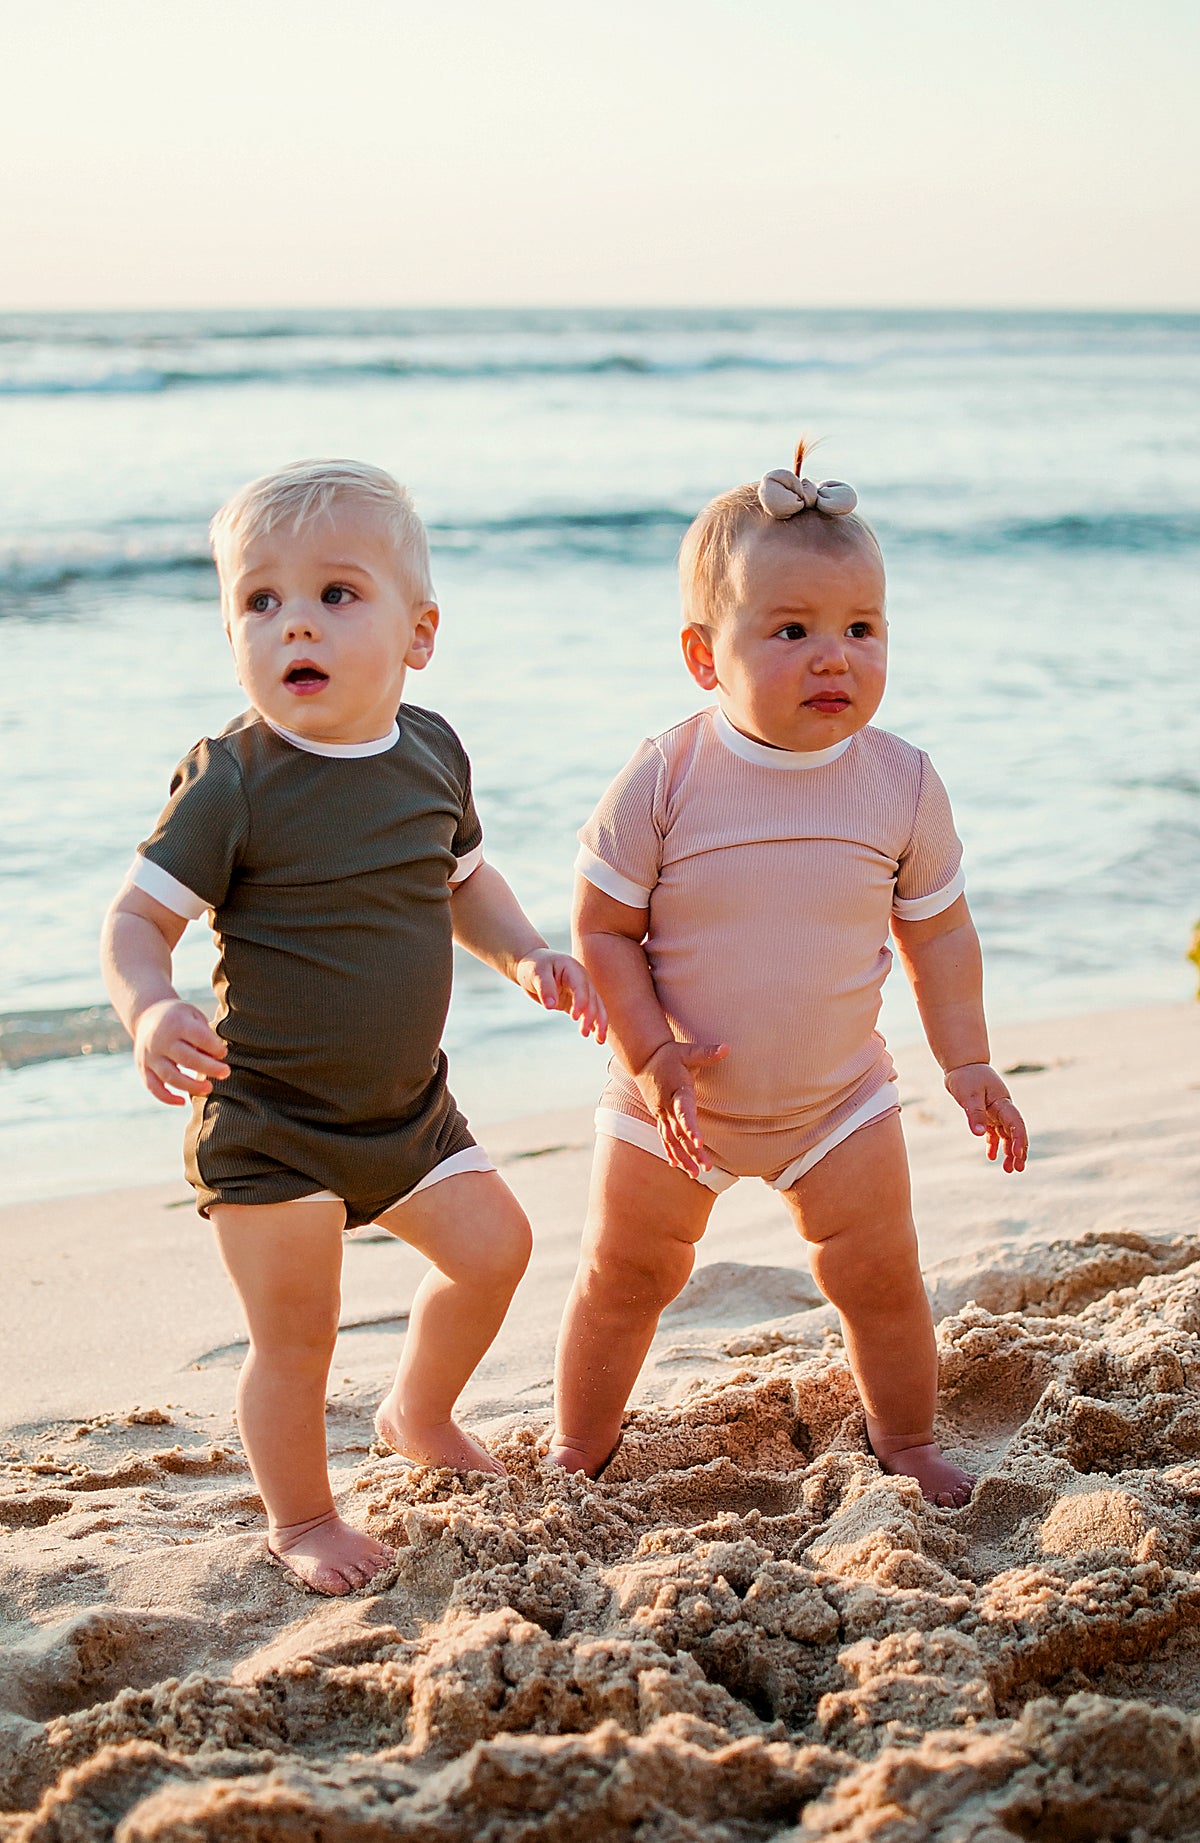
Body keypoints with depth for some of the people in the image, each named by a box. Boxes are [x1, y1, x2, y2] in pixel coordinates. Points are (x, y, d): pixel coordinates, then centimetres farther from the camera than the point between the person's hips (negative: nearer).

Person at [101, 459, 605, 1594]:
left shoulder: (430, 749, -1)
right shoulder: (231, 782, -20)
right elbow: (138, 918, -16)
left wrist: (526, 954, 2)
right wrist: (150, 1010, -36)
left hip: (405, 1105, 6)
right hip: (265, 1121, -6)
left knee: (493, 1244, 12)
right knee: (294, 1333, -1)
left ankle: (419, 1415, 39)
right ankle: (300, 1519, 24)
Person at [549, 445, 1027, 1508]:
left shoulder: (902, 783, -12)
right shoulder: (665, 781, -20)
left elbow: (938, 931, 1)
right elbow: (602, 927, -12)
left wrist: (966, 1062, -1)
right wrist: (650, 1051, -20)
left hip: (839, 1096, 1)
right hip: (675, 1101, -1)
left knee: (881, 1277, 7)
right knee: (623, 1278, 13)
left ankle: (910, 1447, 33)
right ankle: (577, 1453, 35)